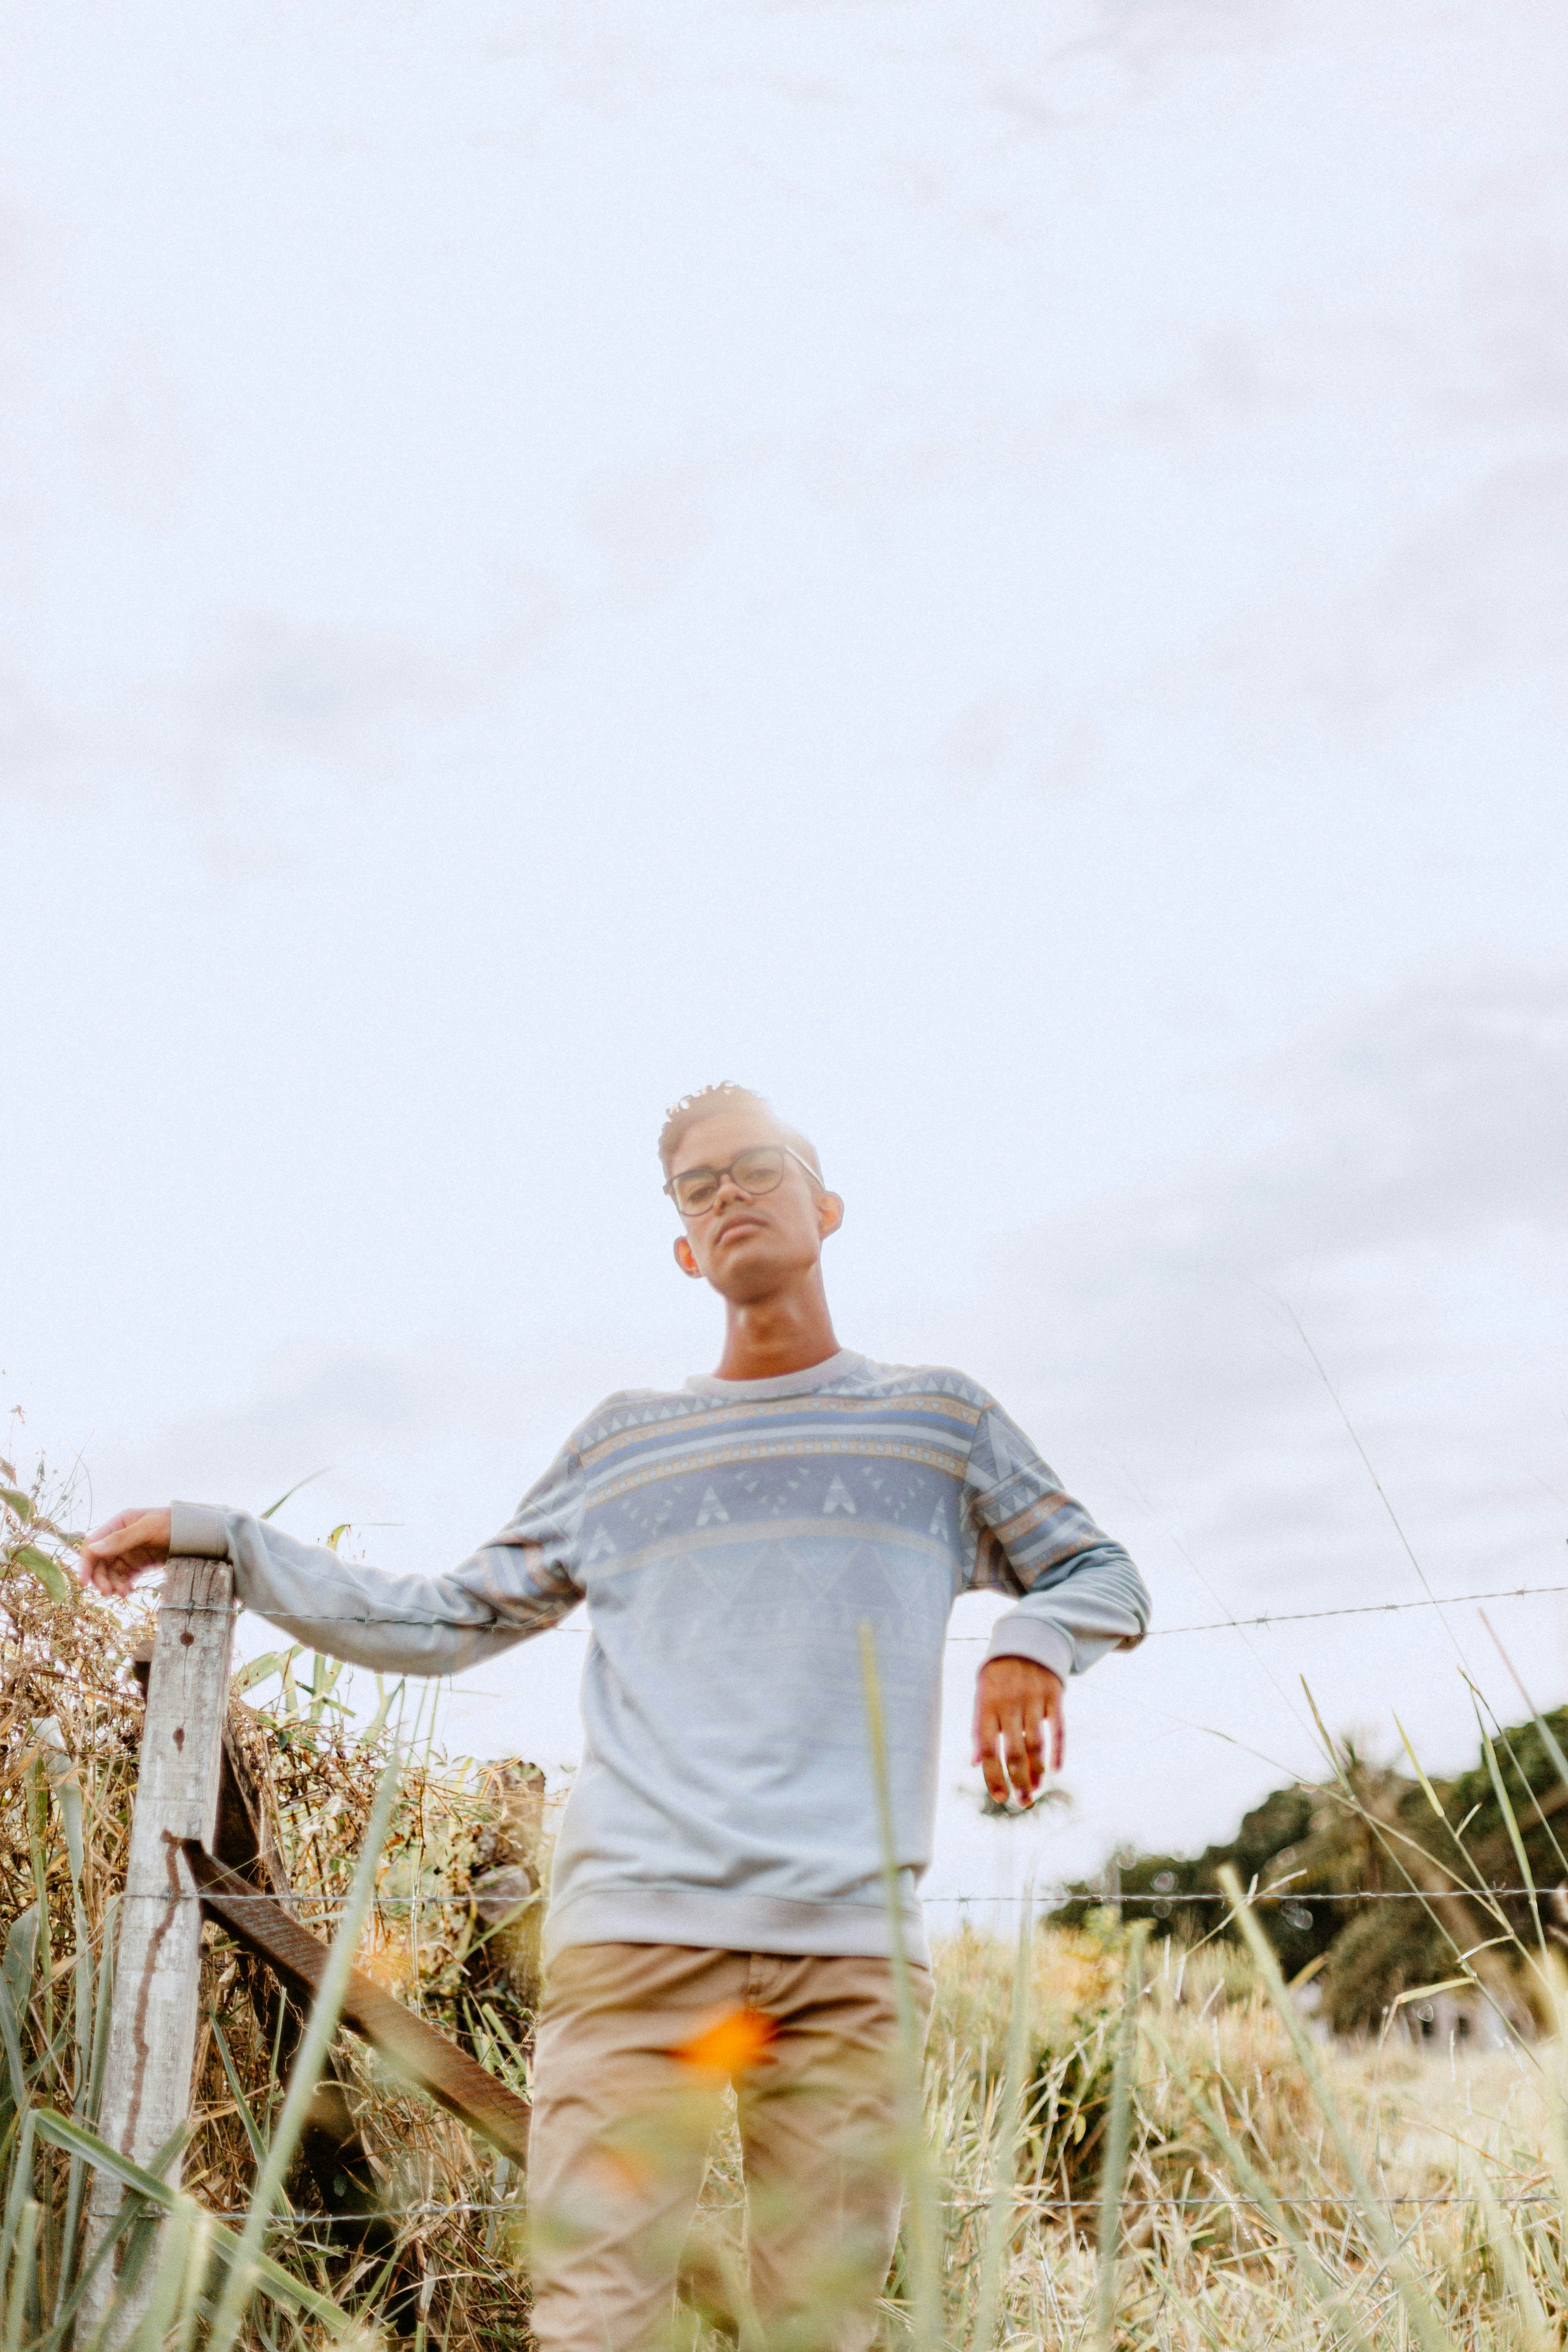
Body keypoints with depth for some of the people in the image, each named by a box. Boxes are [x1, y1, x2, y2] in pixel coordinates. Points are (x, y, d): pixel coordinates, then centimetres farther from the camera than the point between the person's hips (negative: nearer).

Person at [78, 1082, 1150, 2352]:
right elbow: (444, 1622, 20)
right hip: (633, 1930, 0)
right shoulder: (624, 1440, 16)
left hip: (849, 1954, 0)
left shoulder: (938, 1416, 15)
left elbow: (1105, 1577, 21)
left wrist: (1033, 1643, -3)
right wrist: (218, 1535, 16)